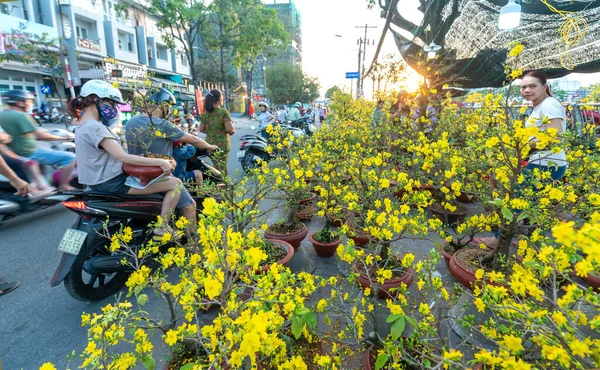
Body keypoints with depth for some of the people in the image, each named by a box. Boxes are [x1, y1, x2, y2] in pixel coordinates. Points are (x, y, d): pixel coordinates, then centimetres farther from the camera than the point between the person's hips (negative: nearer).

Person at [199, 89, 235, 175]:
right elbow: (230, 129, -20)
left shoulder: (206, 113, 5)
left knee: (216, 168, 20)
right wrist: (233, 130, 1)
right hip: (222, 144, -6)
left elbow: (201, 129, 11)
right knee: (221, 169, 4)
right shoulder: (223, 111, -13)